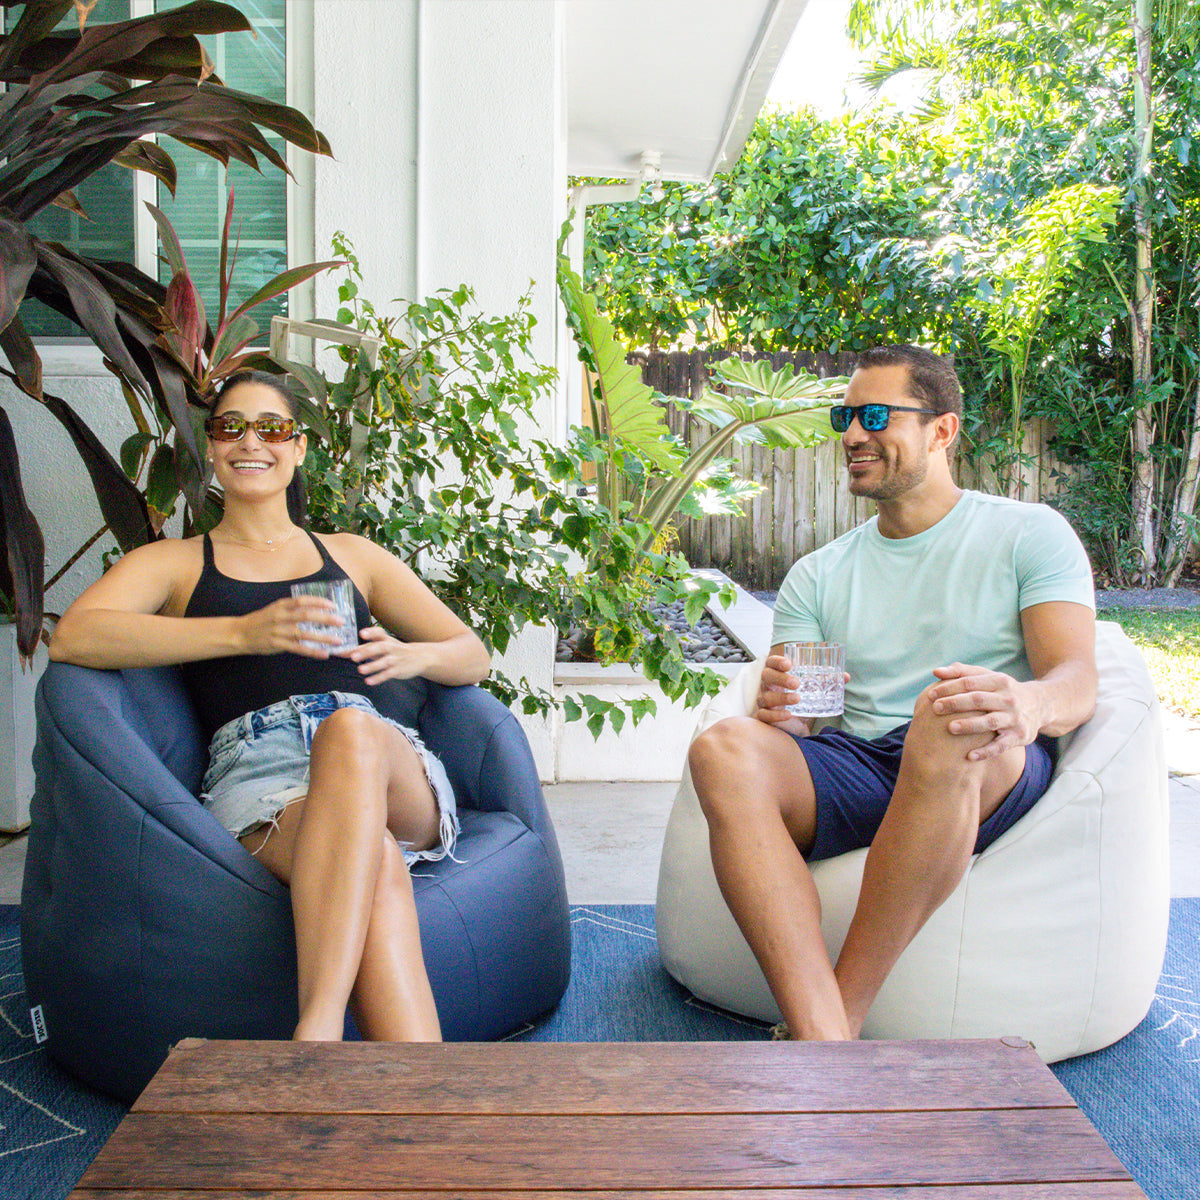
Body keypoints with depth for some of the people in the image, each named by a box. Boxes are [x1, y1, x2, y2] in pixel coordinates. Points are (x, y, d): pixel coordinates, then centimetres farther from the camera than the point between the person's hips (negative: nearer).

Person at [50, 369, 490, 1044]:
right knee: (372, 864, -37)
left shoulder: (352, 556, 29)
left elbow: (473, 655, 25)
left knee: (349, 729, -38)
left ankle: (318, 1031, -46)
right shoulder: (171, 563, 23)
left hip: (390, 764, 2)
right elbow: (73, 636, -1)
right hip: (254, 769, -1)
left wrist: (412, 655, -2)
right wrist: (246, 632, -13)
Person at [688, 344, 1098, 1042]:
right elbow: (793, 715, 10)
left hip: (989, 779, -2)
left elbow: (1077, 683, -3)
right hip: (853, 775, 3)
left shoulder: (1029, 533, 10)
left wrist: (1026, 705, -29)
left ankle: (841, 1015, -29)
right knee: (724, 750, -28)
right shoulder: (817, 575, 19)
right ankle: (826, 1050, -37)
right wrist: (779, 710, -17)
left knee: (952, 721, -38)